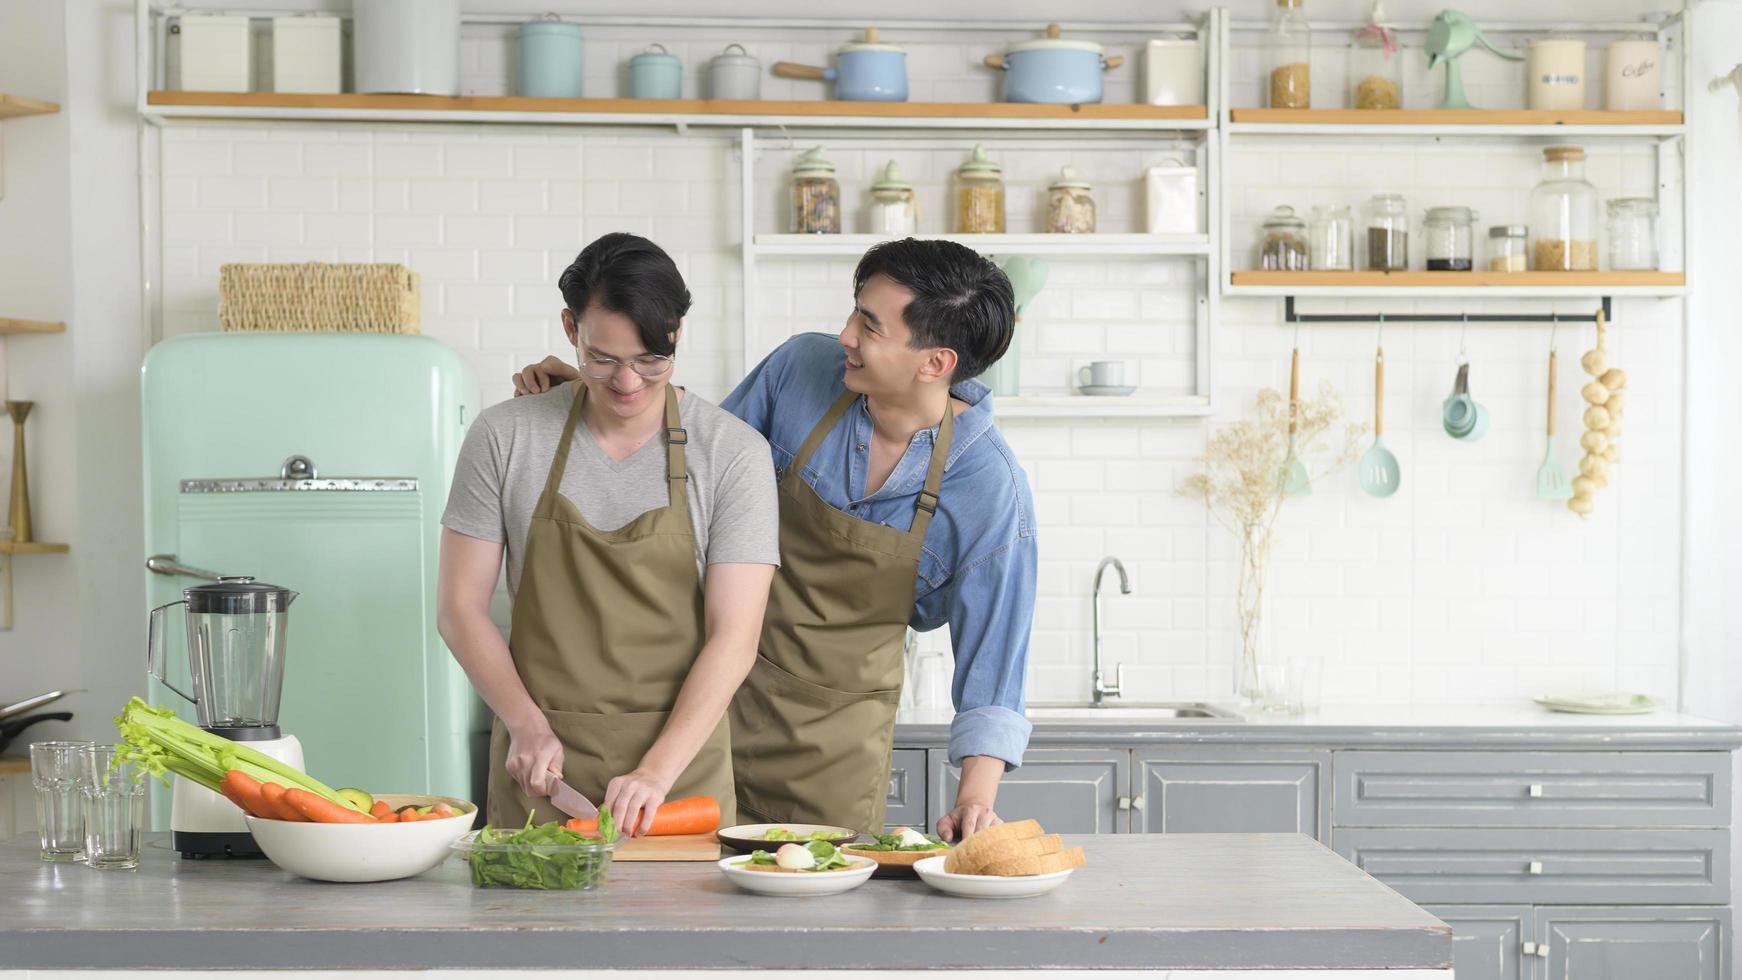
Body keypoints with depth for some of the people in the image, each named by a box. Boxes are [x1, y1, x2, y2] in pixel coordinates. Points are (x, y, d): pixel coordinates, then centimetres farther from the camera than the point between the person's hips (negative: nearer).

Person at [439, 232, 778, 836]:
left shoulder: (734, 453, -5)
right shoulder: (504, 437, -1)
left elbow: (734, 638, -10)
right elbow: (460, 606, 2)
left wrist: (656, 771, -21)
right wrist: (527, 725, -11)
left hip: (679, 762, -1)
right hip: (540, 765, 1)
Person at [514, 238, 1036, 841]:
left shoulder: (991, 488, -19)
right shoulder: (803, 368, -11)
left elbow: (992, 653, -14)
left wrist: (976, 797, -25)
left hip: (842, 723, -2)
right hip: (723, 683, 2)